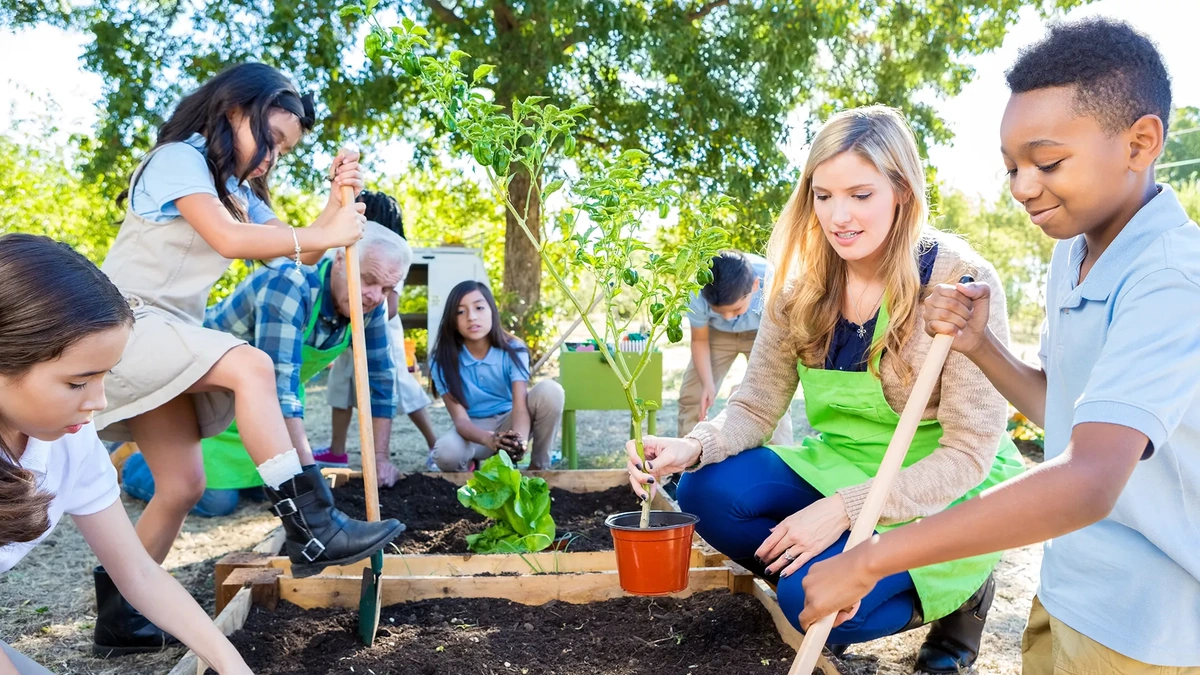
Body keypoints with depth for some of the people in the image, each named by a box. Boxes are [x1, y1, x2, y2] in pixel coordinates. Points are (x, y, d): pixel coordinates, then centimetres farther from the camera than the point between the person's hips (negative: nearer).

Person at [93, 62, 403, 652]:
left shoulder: (237, 191, 19)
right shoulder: (178, 158, -7)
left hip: (168, 339, 9)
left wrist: (337, 200, -4)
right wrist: (325, 235, -18)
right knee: (251, 366, -31)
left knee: (183, 484, 5)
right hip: (126, 324, -9)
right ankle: (311, 528, -34)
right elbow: (228, 239, -24)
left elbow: (295, 251, 9)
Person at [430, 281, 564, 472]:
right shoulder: (442, 361, -17)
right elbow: (460, 418, -24)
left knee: (550, 390, -28)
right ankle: (470, 469, 2)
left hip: (510, 423, 1)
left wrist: (519, 439, -52)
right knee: (445, 454, -37)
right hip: (475, 429, -1)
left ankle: (539, 466, -10)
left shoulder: (513, 350, -16)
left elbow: (520, 405, -28)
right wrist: (489, 439, -48)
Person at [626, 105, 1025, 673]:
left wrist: (846, 508, -27)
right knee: (708, 492, -18)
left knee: (814, 597, -25)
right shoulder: (802, 286, -6)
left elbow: (969, 453, -18)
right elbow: (756, 407, -3)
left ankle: (954, 592, 4)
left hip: (948, 493, -4)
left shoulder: (961, 283, -20)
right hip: (841, 470, 5)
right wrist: (693, 447, -25)